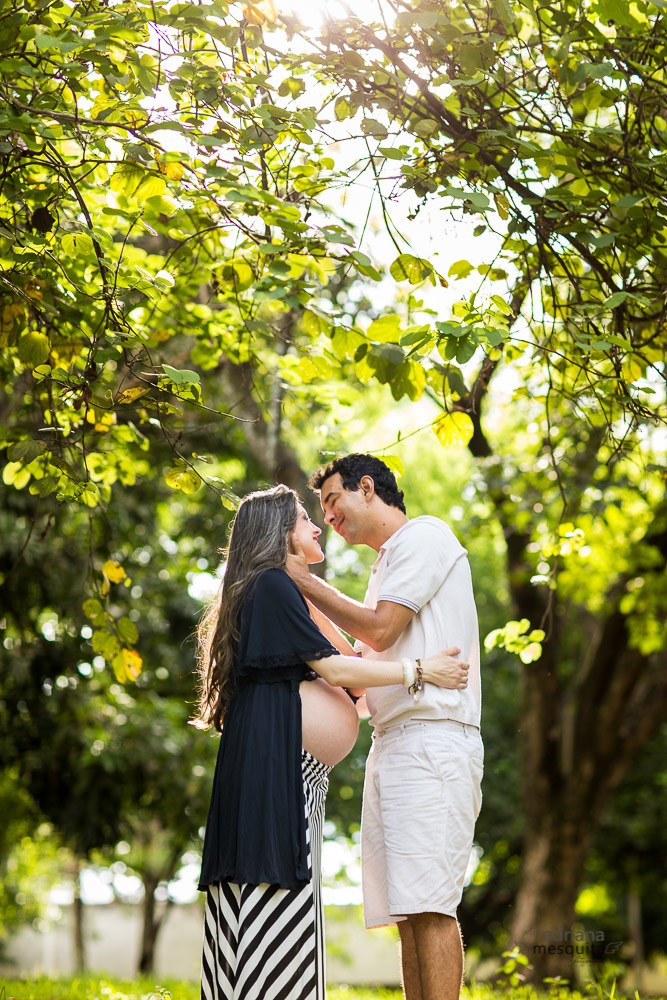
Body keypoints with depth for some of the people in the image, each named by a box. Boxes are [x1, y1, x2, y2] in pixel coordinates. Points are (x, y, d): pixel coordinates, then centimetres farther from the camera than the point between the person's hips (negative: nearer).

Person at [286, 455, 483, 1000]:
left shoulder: (424, 535, -1)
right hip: (393, 744, 9)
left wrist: (306, 583, 0)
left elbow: (380, 629, -11)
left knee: (428, 903, -15)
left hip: (431, 738, -9)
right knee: (408, 909, 4)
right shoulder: (389, 562, 27)